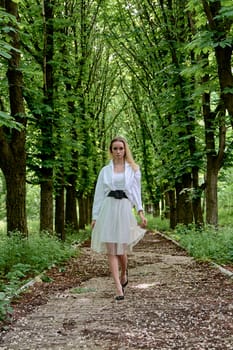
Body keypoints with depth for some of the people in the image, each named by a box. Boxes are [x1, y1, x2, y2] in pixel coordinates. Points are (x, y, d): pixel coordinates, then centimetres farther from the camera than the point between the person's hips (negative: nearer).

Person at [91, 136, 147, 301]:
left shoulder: (133, 169, 11)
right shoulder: (105, 170, 12)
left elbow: (136, 192, 8)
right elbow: (99, 194, 11)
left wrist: (141, 211, -5)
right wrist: (95, 216, 5)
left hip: (125, 209, -1)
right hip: (108, 209, 1)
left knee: (121, 249, 1)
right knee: (111, 250, -6)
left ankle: (124, 274, 32)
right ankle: (119, 288, -6)